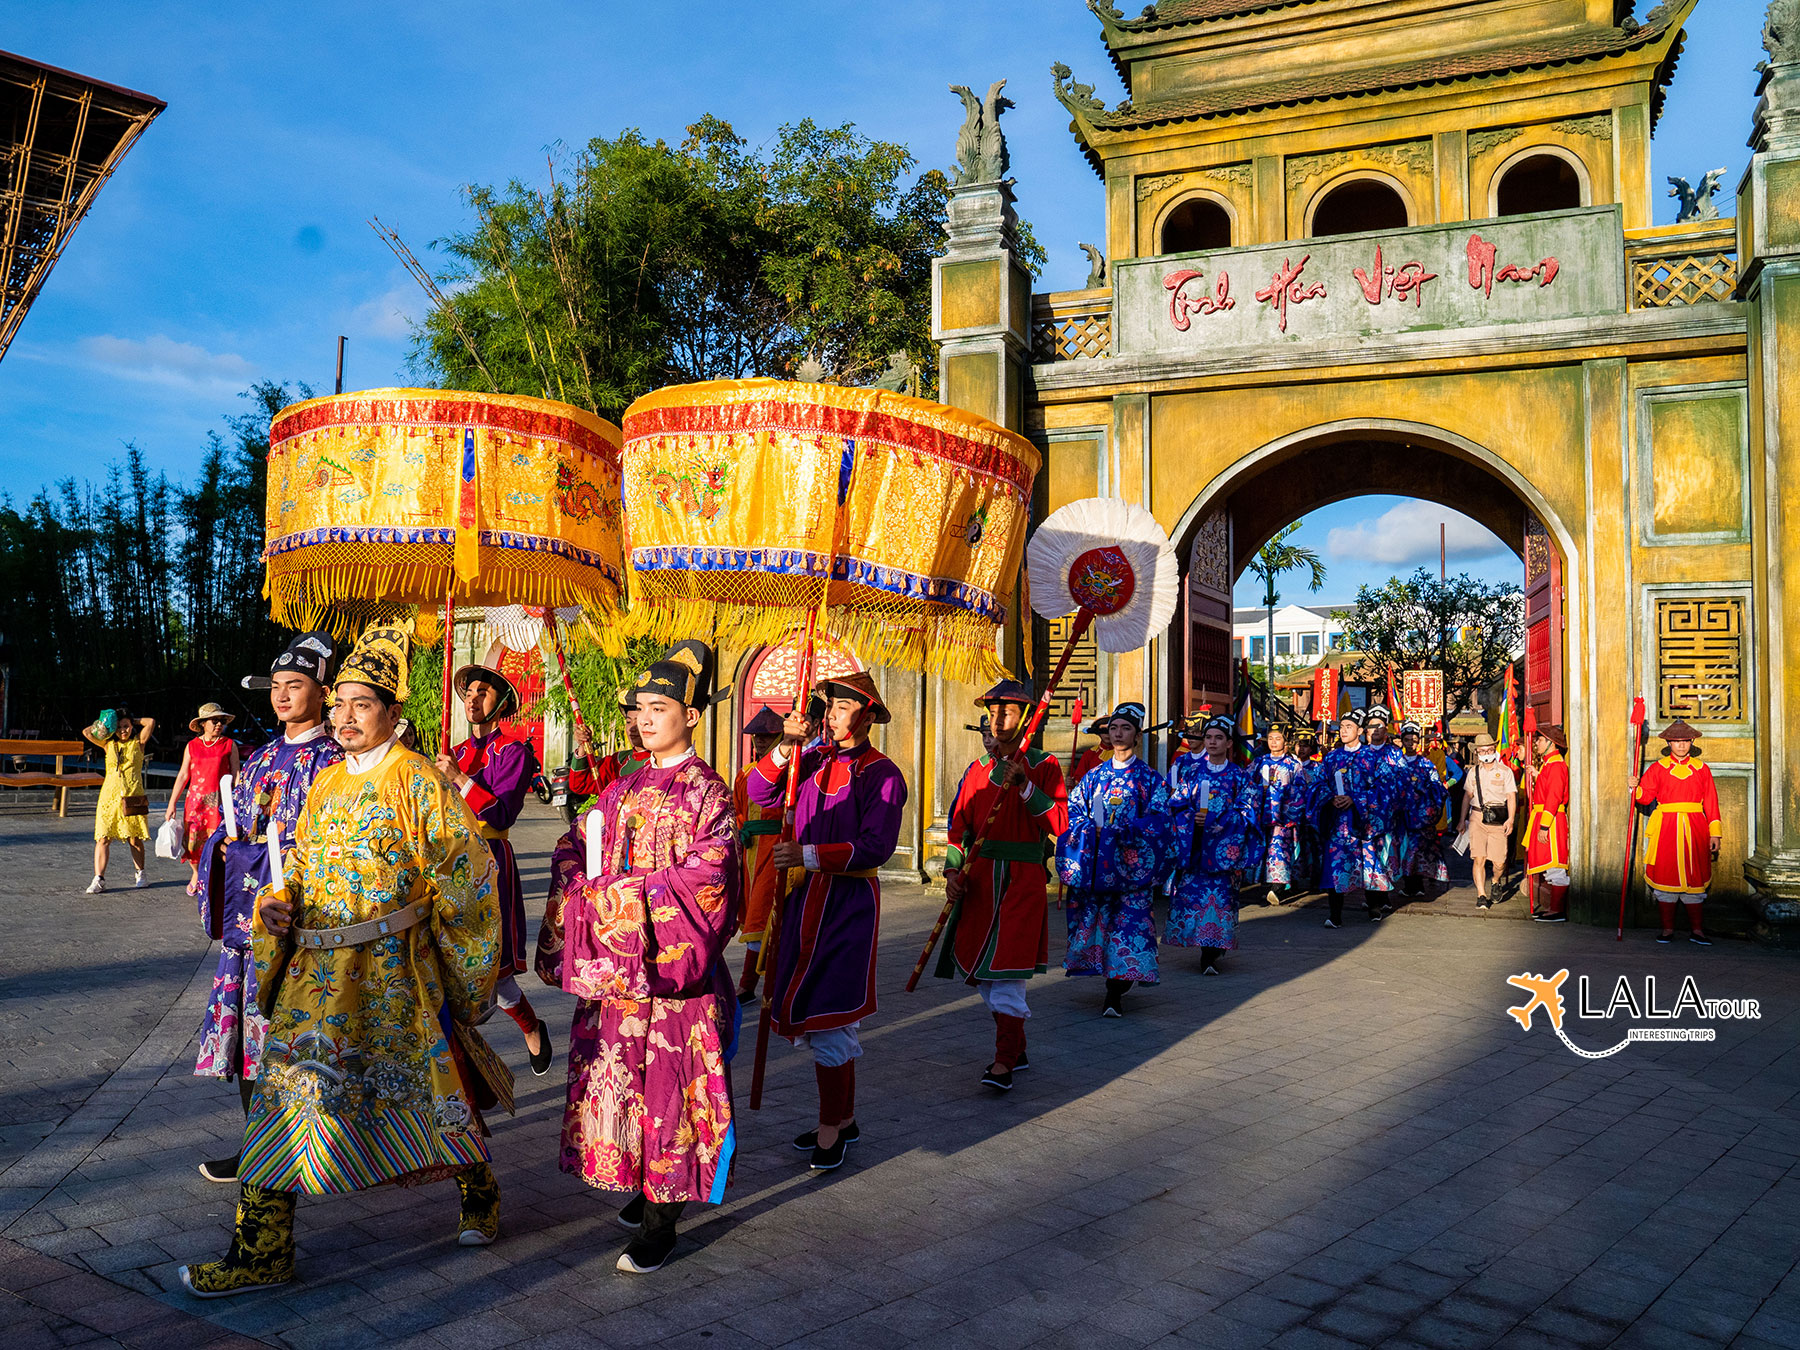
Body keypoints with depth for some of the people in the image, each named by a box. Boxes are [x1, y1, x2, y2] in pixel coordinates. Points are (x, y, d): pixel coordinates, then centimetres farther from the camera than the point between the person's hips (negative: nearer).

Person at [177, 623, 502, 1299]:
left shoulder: (420, 782, -8)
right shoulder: (326, 783, 11)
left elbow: (467, 876, -5)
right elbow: (300, 865, 17)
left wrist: (458, 968, -1)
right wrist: (277, 903, -4)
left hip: (391, 971, -5)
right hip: (316, 970, 6)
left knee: (428, 1087, 6)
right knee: (286, 1086, 1)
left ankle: (480, 1191, 32)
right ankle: (260, 1251, 10)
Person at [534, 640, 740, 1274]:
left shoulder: (706, 791, -8)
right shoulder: (624, 788, 12)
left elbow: (705, 877, -17)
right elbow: (574, 847, 16)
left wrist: (622, 891, -16)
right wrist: (589, 892, -5)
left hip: (673, 960, -6)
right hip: (615, 959, 7)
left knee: (667, 1080, -2)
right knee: (619, 1072, 12)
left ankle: (662, 1221, 6)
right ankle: (645, 1184, 30)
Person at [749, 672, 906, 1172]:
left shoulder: (882, 774, -8)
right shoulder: (813, 760, 8)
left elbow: (875, 847, -17)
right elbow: (760, 793, 1)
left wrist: (808, 855, -23)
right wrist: (786, 748, -13)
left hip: (849, 903, -6)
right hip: (807, 897, 6)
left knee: (829, 1013, -4)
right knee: (834, 1017, 15)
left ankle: (830, 1129, 9)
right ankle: (844, 1119, 28)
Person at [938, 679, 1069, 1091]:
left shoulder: (1044, 766, -1)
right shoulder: (978, 768, 13)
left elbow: (1058, 823, -11)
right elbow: (959, 823, 12)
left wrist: (1024, 786, -19)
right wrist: (953, 871, 1)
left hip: (1023, 877, -5)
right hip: (980, 878, 6)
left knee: (1007, 968, -11)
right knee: (981, 971, 11)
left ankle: (1004, 1063, -6)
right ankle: (1017, 1049, 28)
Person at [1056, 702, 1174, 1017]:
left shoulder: (1149, 778, 3)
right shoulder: (1095, 775, 12)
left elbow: (1159, 821, -5)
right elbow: (1073, 810, 10)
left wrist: (1121, 830, -15)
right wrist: (1092, 829, -9)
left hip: (1131, 862, -3)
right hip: (1095, 862, 4)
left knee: (1128, 921, -9)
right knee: (1094, 918, 3)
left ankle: (1115, 994, -8)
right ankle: (1117, 980, 19)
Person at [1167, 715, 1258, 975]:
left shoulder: (1240, 776, 6)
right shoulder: (1189, 768, 8)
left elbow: (1246, 813, -2)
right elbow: (1176, 803, 6)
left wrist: (1213, 821, -14)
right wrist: (1191, 817, -13)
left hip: (1223, 844, -1)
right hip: (1192, 844, 1)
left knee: (1219, 893, -8)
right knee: (1190, 892, -3)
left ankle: (1210, 955, -4)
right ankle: (1209, 950, 10)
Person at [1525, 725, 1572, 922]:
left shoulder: (1556, 765, -15)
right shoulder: (1547, 763, 16)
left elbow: (1553, 798, -20)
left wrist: (1544, 826, -22)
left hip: (1551, 821, -10)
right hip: (1543, 819, 10)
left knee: (1555, 867, -7)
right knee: (1550, 867, 12)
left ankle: (1559, 912, -4)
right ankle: (1551, 907, 17)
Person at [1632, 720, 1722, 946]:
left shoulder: (1702, 769, 8)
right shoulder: (1658, 768, 6)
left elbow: (1711, 802, 7)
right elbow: (1646, 797, 4)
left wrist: (1715, 833, 2)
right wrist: (1636, 788, -18)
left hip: (1694, 829, 1)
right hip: (1665, 829, -1)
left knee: (1694, 877, 3)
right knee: (1665, 876, 0)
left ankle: (1696, 930, 10)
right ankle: (1667, 929, 8)